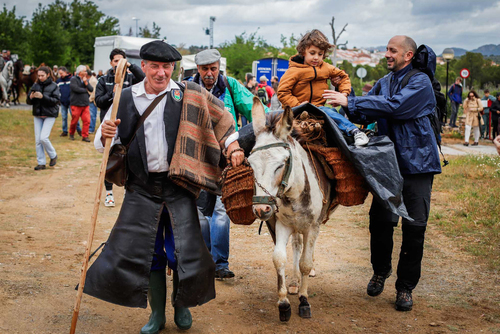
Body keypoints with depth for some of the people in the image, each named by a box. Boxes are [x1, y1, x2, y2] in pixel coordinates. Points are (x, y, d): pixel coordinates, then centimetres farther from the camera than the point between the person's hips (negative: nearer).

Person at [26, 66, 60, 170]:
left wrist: (43, 97, -24)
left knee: (43, 138, -14)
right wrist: (31, 97, -16)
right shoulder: (36, 85, 6)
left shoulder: (54, 86, -4)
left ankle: (53, 156, 11)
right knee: (38, 140, 3)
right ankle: (41, 163, 12)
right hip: (37, 115, 5)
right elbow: (28, 101, 8)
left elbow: (56, 100, -14)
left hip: (49, 115, -4)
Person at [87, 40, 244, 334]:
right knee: (146, 251, 7)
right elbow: (104, 143, 9)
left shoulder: (189, 94, 1)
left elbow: (220, 116, 12)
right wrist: (106, 135, -14)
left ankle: (182, 306, 27)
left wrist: (232, 146, 2)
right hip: (142, 187, 2)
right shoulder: (126, 99, 4)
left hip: (179, 185, -1)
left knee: (185, 250, 0)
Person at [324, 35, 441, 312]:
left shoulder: (420, 82, -8)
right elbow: (369, 112, 4)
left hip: (417, 162, -4)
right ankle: (380, 270, 29)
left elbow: (393, 106, -23)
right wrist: (345, 97, -14)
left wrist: (350, 102, -23)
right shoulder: (384, 83, 13)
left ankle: (405, 287, 14)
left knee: (414, 227, 0)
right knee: (380, 220, 3)